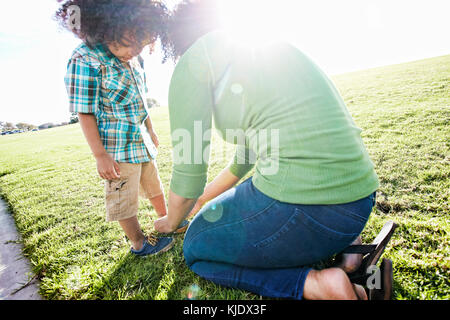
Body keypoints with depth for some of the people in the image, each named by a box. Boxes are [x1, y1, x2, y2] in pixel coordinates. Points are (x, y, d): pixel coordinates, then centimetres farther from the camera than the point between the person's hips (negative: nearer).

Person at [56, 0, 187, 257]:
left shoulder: (135, 59, 5)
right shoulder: (85, 60, -17)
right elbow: (85, 113, -17)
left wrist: (151, 131, 19)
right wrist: (100, 156, -18)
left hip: (142, 142, 8)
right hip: (117, 149, -7)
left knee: (155, 187, 21)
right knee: (124, 200, 7)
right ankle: (139, 243, 26)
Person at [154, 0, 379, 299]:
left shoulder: (193, 61, 0)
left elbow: (189, 172, 0)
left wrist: (171, 221, 23)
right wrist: (202, 200, 41)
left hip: (304, 203, -9)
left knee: (196, 248, 17)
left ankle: (317, 284, -1)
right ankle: (343, 246, 20)